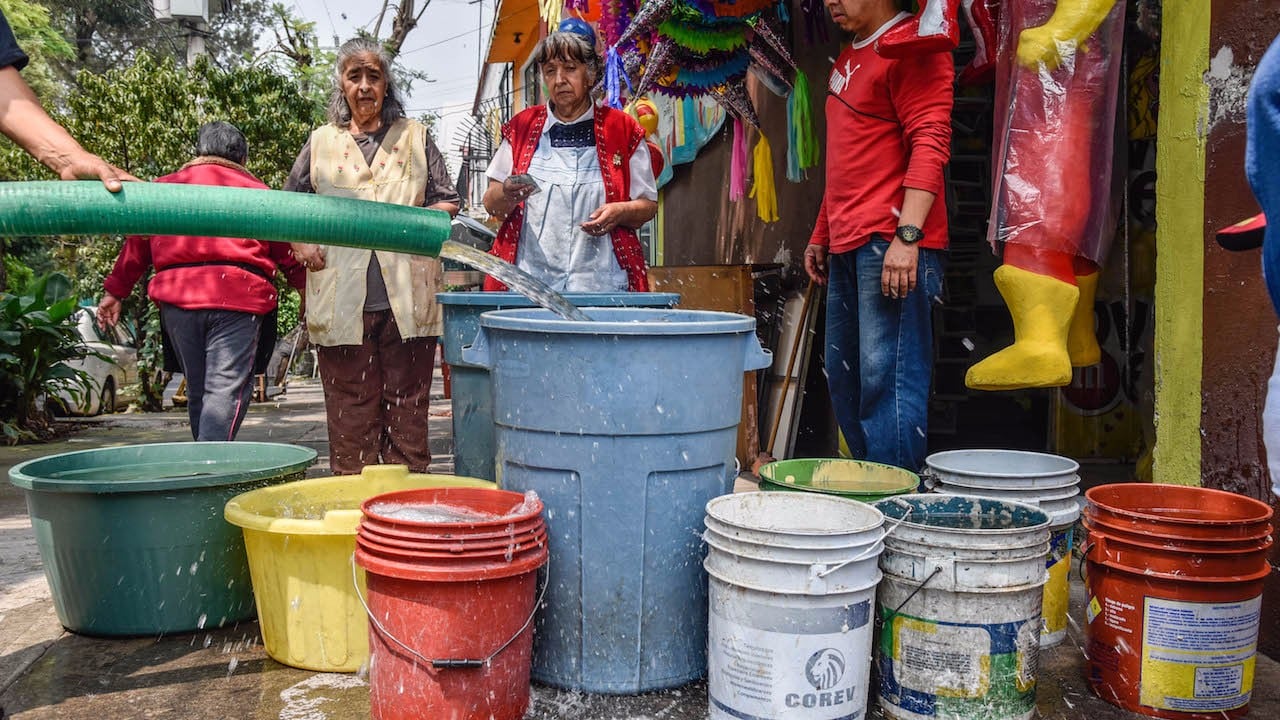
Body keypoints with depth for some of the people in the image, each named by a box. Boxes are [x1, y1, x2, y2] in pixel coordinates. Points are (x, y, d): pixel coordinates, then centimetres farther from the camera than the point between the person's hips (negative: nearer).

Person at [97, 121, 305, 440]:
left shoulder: (164, 187, 19)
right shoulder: (256, 191, 13)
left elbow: (137, 244, 20)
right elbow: (287, 250, 11)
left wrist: (115, 291, 25)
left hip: (178, 298, 3)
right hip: (239, 298, -3)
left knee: (198, 391, 15)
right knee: (226, 389, -9)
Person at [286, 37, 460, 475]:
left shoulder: (415, 137, 15)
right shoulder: (321, 142, 17)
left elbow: (448, 202, 13)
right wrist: (300, 244, 5)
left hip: (408, 298, 0)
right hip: (341, 302, 1)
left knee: (407, 407, 2)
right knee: (350, 414, 2)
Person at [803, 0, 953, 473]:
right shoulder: (849, 57, 24)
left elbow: (930, 144, -16)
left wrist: (907, 236, -24)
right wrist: (821, 234, 26)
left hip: (891, 242, -10)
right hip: (847, 246, 10)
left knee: (886, 374, -11)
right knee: (843, 375, 12)